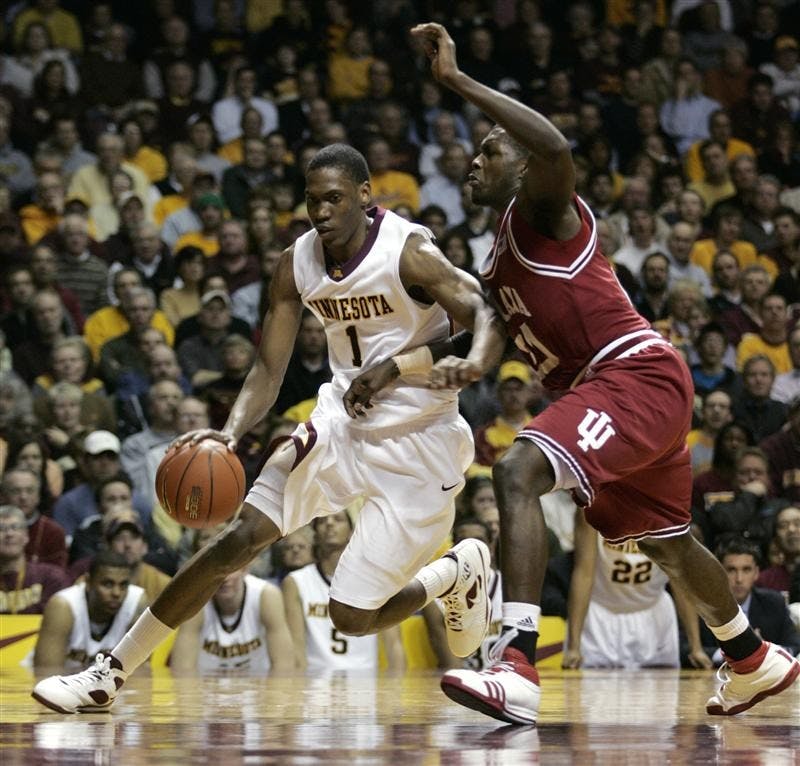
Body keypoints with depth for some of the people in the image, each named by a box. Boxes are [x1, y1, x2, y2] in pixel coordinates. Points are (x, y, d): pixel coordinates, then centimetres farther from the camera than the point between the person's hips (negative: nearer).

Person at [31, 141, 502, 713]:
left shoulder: (408, 251, -18)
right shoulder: (298, 264, -2)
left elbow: (485, 313, -24)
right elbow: (269, 370, 0)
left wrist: (468, 366, -47)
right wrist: (231, 433, -19)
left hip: (419, 444, -5)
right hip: (344, 423, 5)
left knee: (352, 616, -8)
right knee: (242, 537, -9)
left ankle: (459, 572, 23)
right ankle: (111, 674, -2)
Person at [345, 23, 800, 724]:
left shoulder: (544, 209, -7)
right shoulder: (501, 259, 20)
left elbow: (555, 146, -30)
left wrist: (456, 79, -27)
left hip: (638, 374, -11)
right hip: (616, 387, 11)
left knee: (518, 472, -28)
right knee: (666, 542, 27)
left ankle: (518, 671, -38)